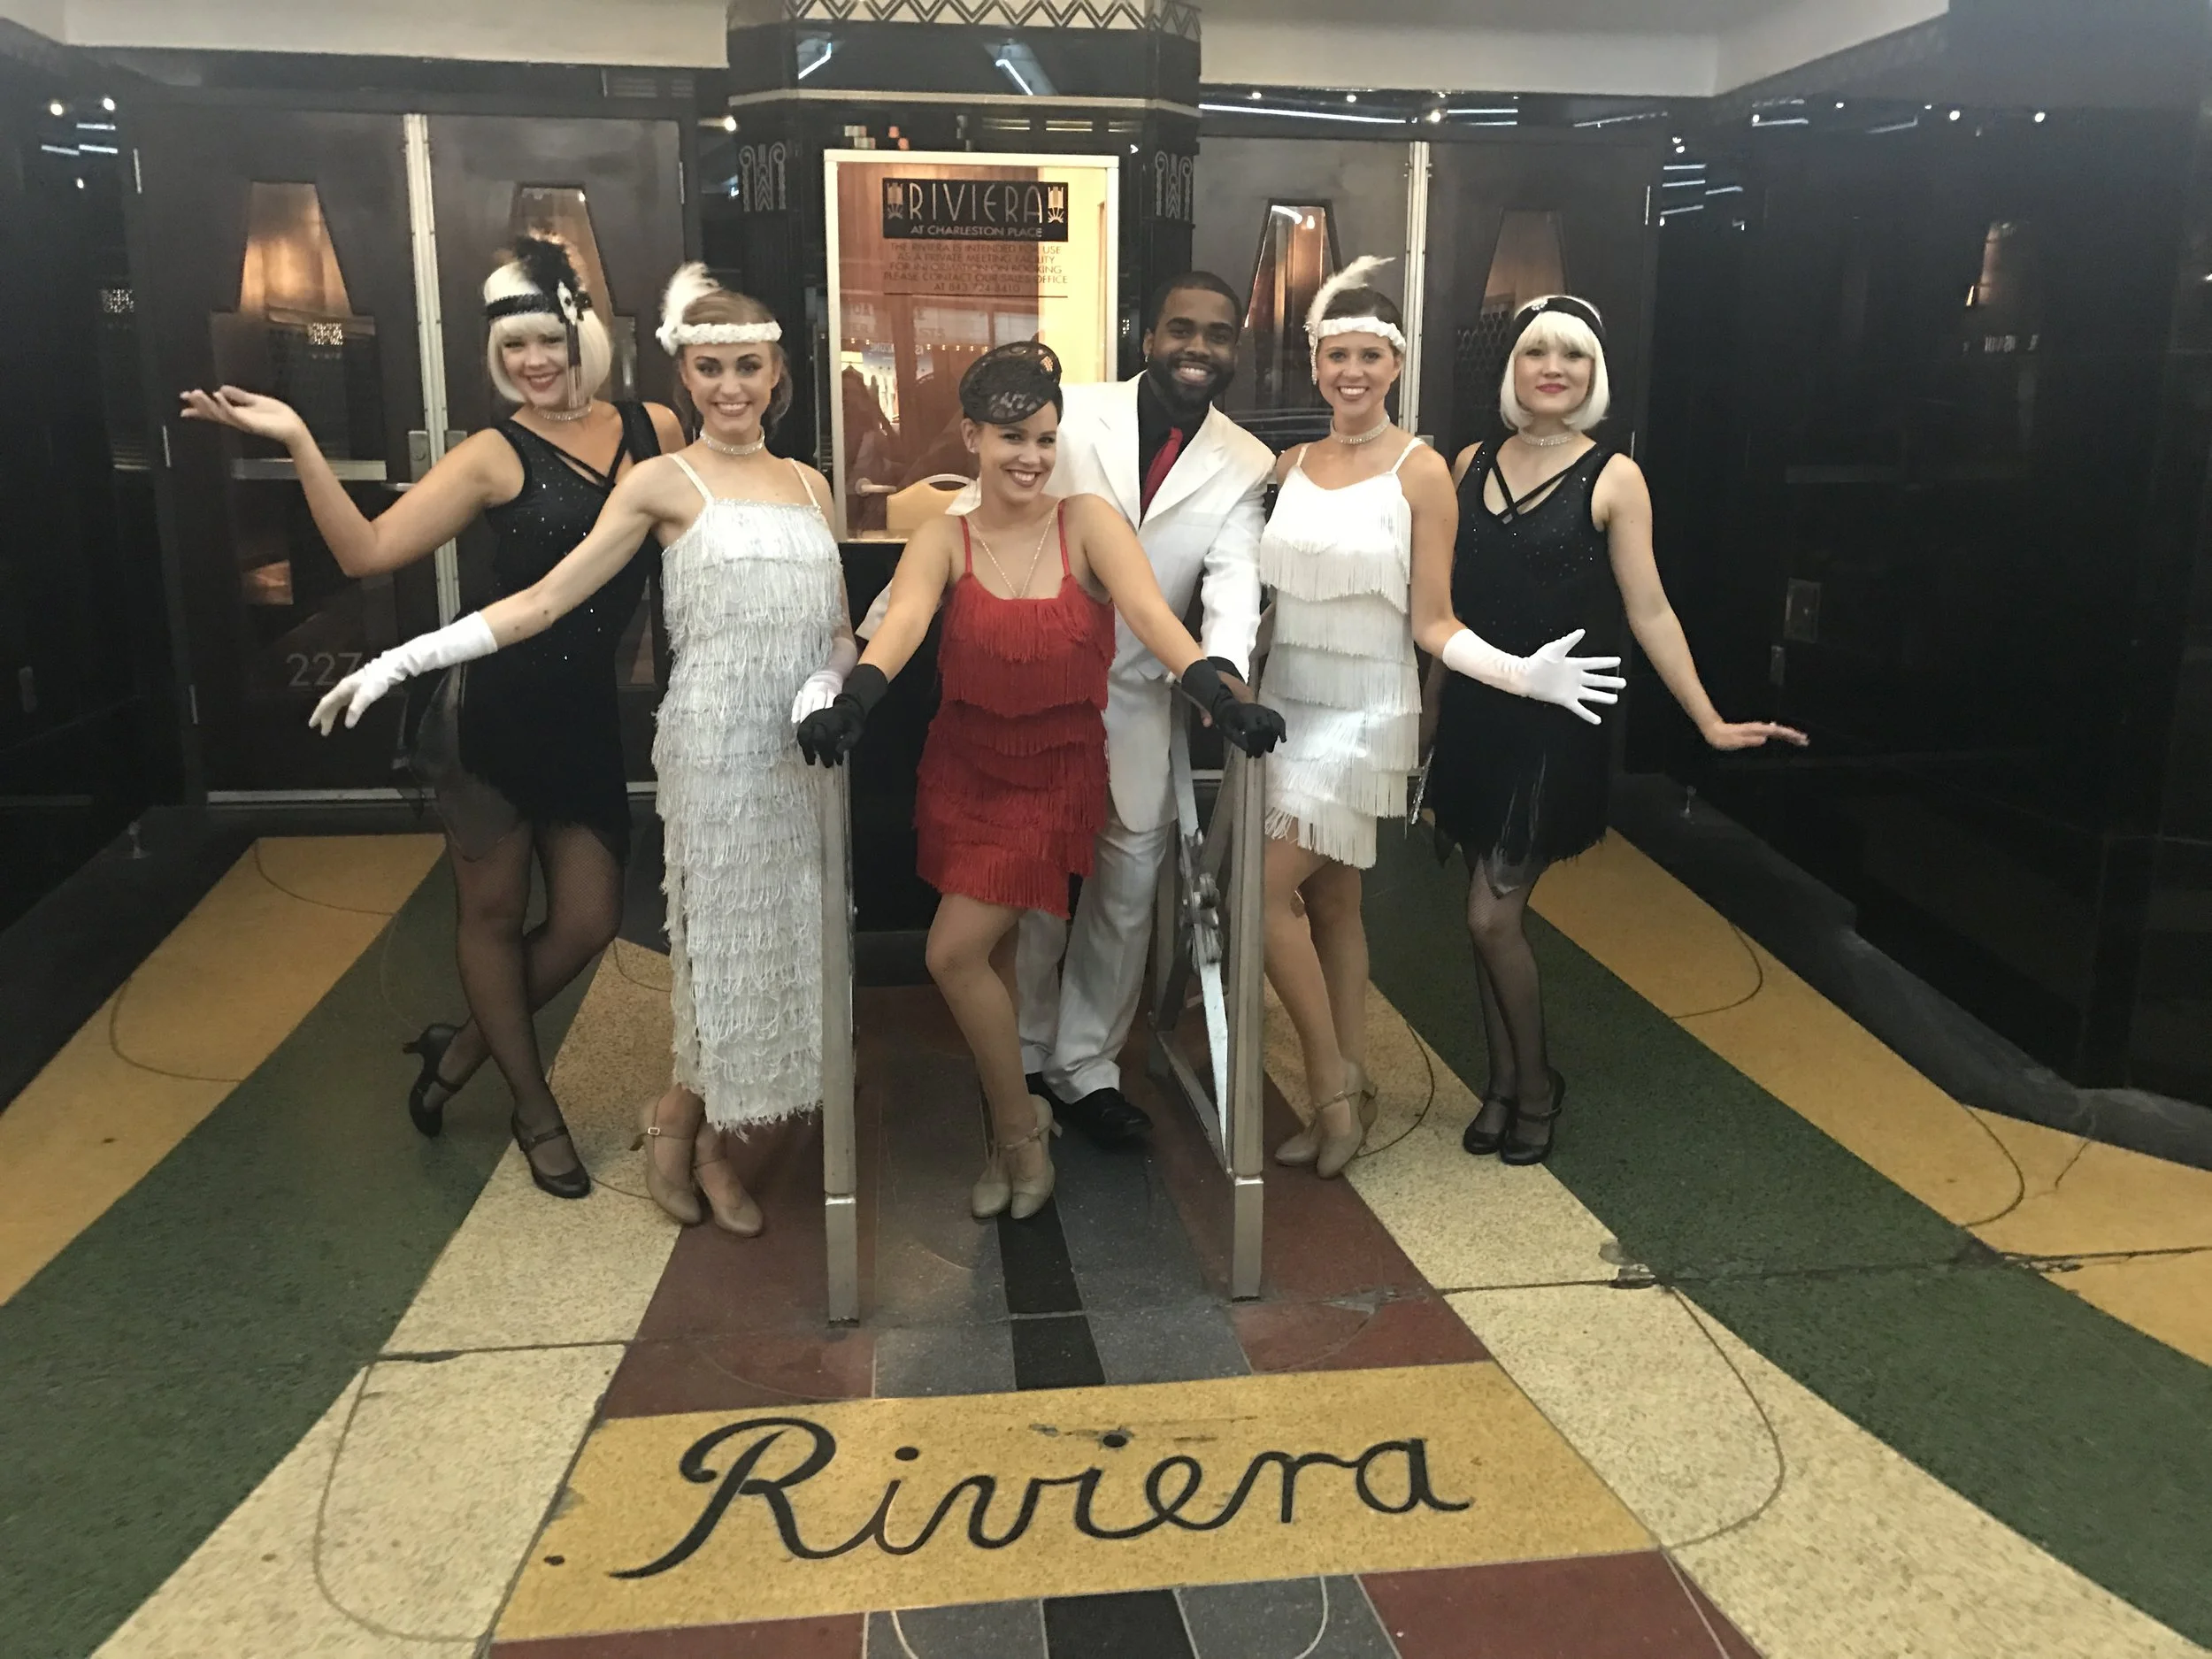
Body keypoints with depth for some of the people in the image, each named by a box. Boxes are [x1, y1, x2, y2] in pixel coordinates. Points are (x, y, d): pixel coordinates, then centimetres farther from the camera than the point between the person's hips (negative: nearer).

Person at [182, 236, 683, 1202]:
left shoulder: (654, 428, 4)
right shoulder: (496, 457, -6)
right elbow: (367, 549, -12)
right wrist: (300, 444, -20)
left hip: (586, 715, 4)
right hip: (494, 711, -3)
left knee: (587, 923, 8)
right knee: (492, 911, 9)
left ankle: (465, 1047, 34)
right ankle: (534, 1108, 28)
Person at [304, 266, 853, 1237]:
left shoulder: (808, 483, 12)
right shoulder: (665, 483, -1)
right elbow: (543, 601, -4)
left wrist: (830, 682, -9)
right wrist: (397, 662, -11)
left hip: (805, 748, 5)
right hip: (718, 743, -5)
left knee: (781, 939, 7)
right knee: (728, 941, 0)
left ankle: (701, 1134, 23)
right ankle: (683, 1127, 23)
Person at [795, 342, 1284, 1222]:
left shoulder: (1087, 523, -6)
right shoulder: (945, 540, -3)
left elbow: (1150, 614, -21)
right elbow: (902, 622, -21)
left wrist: (1221, 700, -38)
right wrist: (849, 705, -41)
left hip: (1058, 773, -3)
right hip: (966, 769, 3)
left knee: (955, 952, -10)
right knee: (990, 957, 11)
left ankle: (1016, 1125, 13)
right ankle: (1017, 1129, 31)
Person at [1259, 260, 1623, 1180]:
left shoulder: (1419, 470, -8)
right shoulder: (1290, 464, 7)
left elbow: (1432, 624, -9)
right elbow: (1262, 585, 11)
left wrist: (1524, 673, -21)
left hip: (1363, 710, -5)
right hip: (1285, 700, 6)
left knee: (1267, 888, -11)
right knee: (1326, 901, 11)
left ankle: (1333, 1086, 7)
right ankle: (1345, 1092, 23)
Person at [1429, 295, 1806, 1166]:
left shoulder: (1612, 478, -6)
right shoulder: (1473, 464, 6)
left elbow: (1649, 612, -7)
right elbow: (1448, 601, 11)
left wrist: (1711, 722, -12)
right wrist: (1430, 715, 12)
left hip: (1552, 724, -4)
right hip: (1475, 714, 4)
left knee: (1493, 916, -6)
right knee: (1490, 914, 11)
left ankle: (1537, 1084, 17)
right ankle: (1504, 1082, 27)